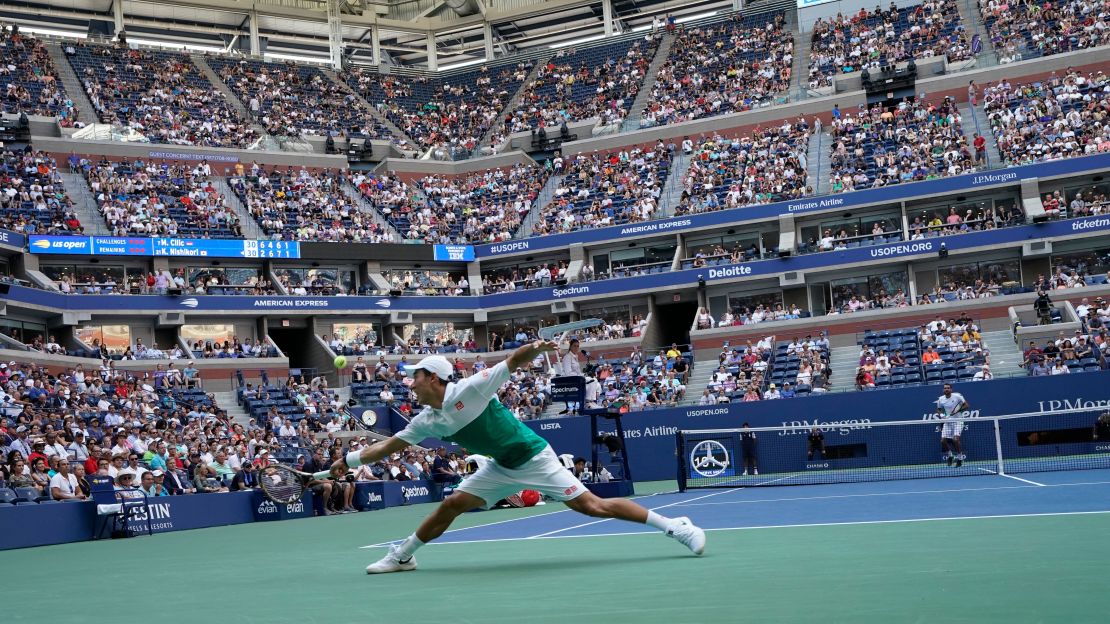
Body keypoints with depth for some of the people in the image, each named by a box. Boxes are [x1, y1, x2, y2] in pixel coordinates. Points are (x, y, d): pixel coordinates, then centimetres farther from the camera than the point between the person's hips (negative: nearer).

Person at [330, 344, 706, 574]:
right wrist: (351, 460, 9)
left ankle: (674, 526, -8)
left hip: (533, 458, -7)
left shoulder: (469, 390, -20)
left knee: (593, 506, -12)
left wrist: (534, 348, -40)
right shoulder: (427, 420, 1)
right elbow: (391, 445, 11)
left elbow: (513, 362, -21)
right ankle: (401, 556, 17)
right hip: (502, 467, 7)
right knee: (452, 505, 1)